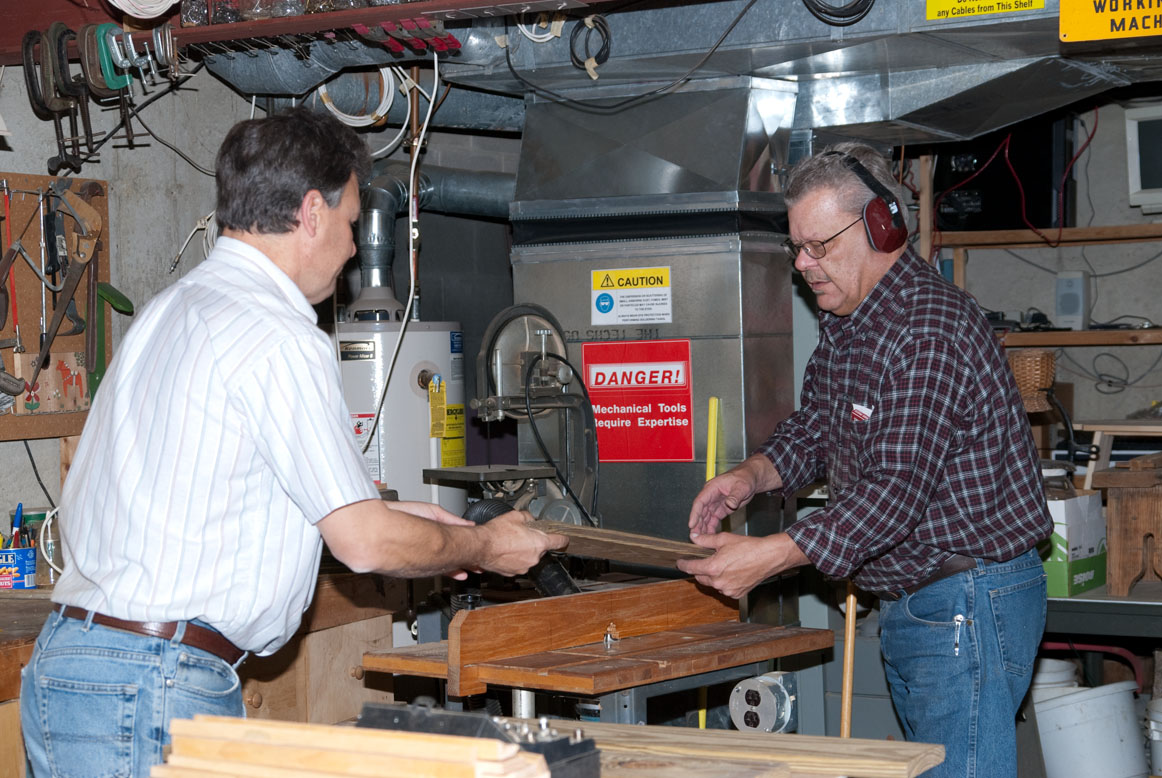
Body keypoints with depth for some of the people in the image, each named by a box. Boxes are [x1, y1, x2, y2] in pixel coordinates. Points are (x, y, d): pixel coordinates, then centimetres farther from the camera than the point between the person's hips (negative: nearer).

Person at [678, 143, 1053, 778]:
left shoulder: (929, 330, -22)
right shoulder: (842, 325, 12)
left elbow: (897, 489, -27)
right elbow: (812, 430, 20)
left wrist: (772, 556, -28)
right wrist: (750, 476, -3)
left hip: (970, 604, -10)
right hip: (905, 605, 10)